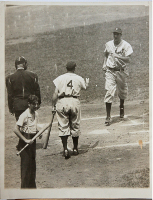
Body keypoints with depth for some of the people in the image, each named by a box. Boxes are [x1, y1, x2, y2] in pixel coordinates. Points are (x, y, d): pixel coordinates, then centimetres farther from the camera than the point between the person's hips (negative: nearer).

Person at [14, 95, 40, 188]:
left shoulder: (36, 114, 5)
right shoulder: (24, 115, -18)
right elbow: (16, 130, -23)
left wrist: (37, 132, 1)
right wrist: (26, 140, -24)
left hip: (32, 140, 7)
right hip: (25, 141, -7)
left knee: (33, 163, 13)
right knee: (26, 164, -3)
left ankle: (32, 186, 25)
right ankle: (25, 187, 7)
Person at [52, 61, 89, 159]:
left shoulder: (60, 78, 3)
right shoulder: (79, 79, 7)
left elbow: (55, 94, -2)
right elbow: (85, 87, 27)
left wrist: (53, 105, 6)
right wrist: (87, 82, 49)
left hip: (62, 102, -1)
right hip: (75, 102, 1)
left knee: (63, 126, 3)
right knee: (75, 126, 13)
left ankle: (65, 149, -4)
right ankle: (75, 149, 23)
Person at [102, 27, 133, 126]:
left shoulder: (126, 45, -5)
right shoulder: (108, 44, 7)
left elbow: (129, 59, -15)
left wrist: (118, 57, -29)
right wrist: (104, 64, 10)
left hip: (121, 71, -1)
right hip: (110, 71, 1)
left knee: (122, 92, 14)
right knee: (109, 93, -11)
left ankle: (122, 106, 47)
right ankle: (108, 117, -11)